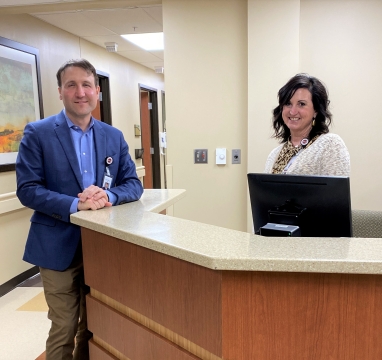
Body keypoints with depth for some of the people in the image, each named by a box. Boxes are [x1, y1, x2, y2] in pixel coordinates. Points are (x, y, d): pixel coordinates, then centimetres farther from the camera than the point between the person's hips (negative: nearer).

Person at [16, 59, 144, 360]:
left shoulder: (114, 136, 5)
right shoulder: (37, 133, -5)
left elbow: (134, 183, 3)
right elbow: (27, 189, -11)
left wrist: (108, 196, -18)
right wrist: (74, 204, -25)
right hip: (59, 246, -3)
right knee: (64, 329, 9)